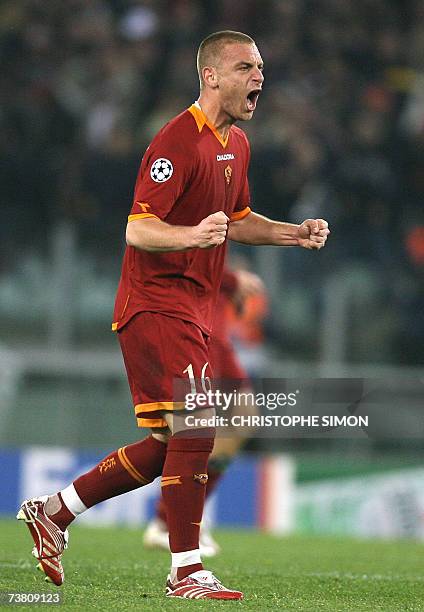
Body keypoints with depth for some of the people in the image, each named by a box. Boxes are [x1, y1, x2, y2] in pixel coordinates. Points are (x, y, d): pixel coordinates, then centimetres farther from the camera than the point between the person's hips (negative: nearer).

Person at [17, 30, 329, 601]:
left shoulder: (237, 144, 14)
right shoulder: (178, 142, -16)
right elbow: (138, 229, -21)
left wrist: (294, 233, 13)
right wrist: (192, 235, -39)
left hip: (192, 308, 10)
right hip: (156, 303, -10)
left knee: (171, 445, 11)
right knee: (195, 427, -16)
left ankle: (53, 510, 22)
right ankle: (186, 572, -11)